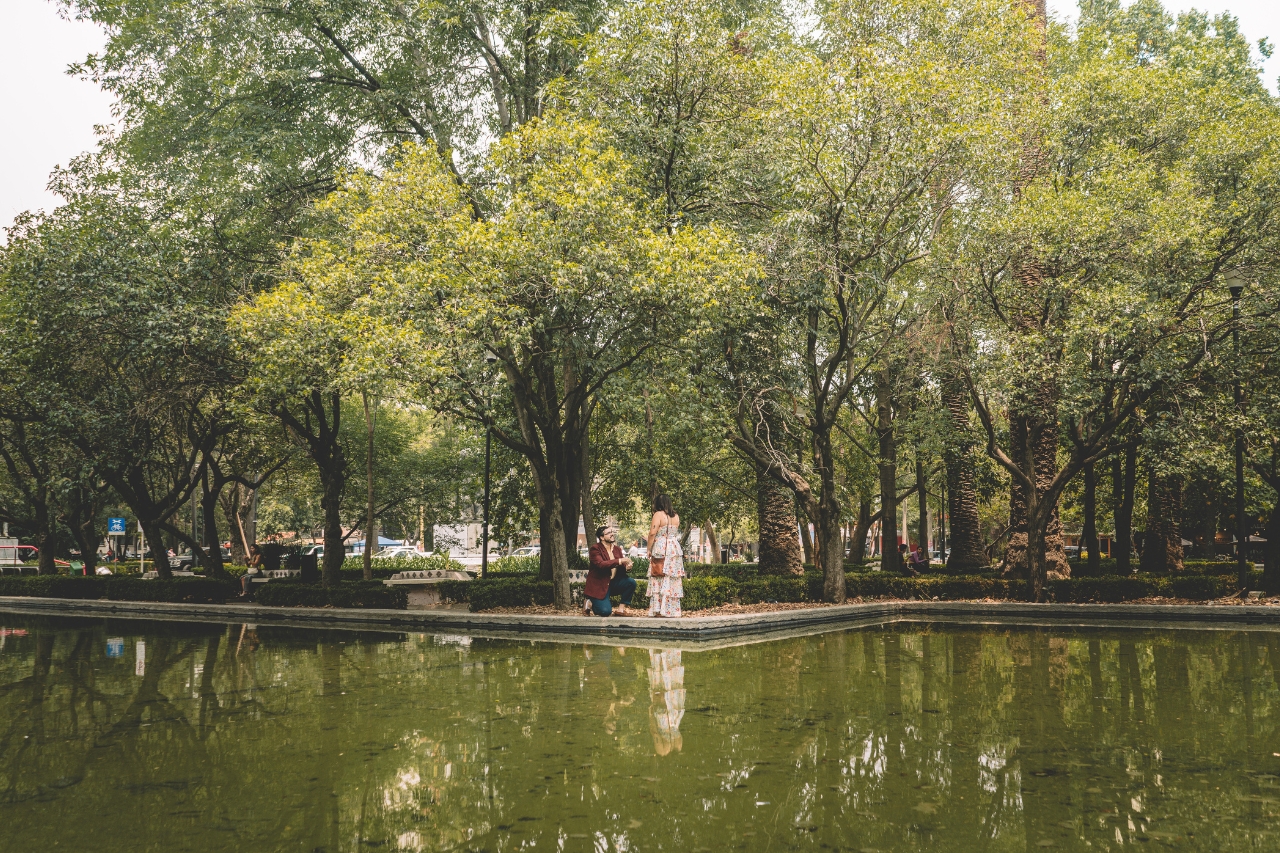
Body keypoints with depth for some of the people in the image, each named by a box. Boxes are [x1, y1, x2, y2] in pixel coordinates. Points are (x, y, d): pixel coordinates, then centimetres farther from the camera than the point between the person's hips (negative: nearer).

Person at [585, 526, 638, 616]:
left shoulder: (617, 549, 9)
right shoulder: (595, 549, -11)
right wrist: (619, 561, -33)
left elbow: (621, 568, 6)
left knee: (631, 582, -18)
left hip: (613, 583, 6)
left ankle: (622, 608, -5)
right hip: (599, 585, -6)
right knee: (605, 611, -21)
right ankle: (589, 602, 11)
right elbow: (600, 564, -27)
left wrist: (626, 566, -19)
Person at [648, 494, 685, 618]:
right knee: (672, 580, 6)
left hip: (660, 549, -6)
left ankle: (658, 609, -6)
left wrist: (649, 549, -7)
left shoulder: (658, 514, -7)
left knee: (660, 579, -3)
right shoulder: (676, 516, 13)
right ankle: (672, 610, 6)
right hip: (675, 549, 6)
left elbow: (652, 533, -13)